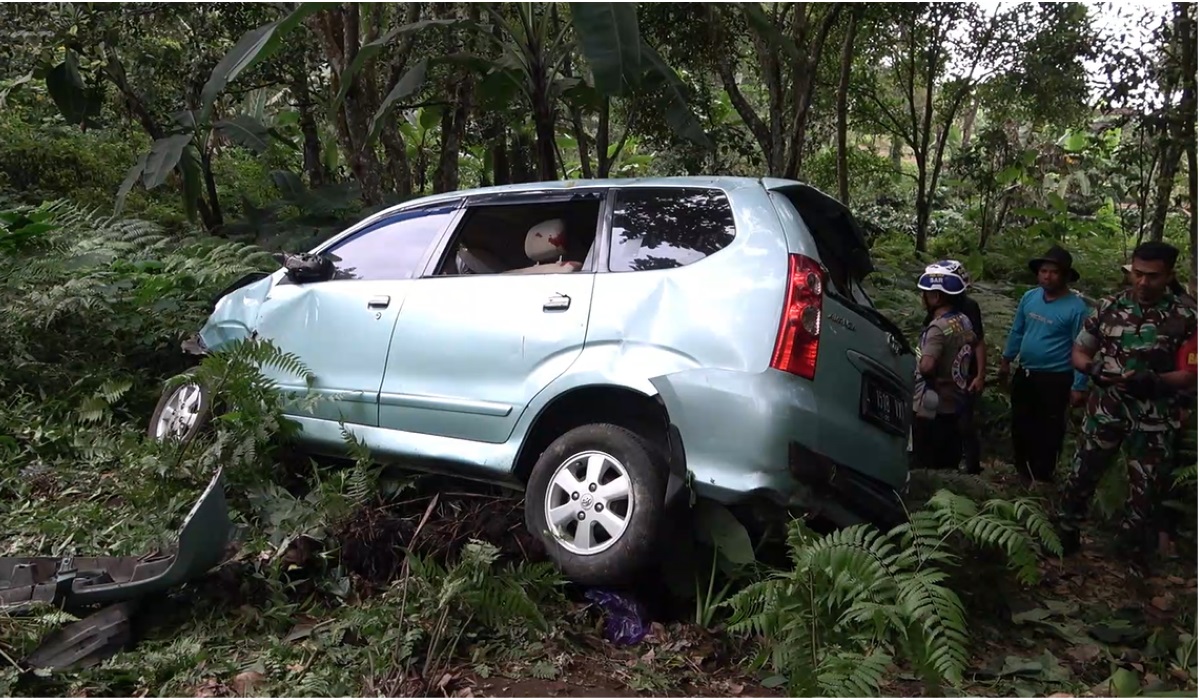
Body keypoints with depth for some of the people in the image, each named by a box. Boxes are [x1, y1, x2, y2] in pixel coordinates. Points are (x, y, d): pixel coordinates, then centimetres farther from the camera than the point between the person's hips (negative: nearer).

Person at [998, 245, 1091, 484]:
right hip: (1024, 374, 6)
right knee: (1021, 424, 20)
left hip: (1055, 379, -6)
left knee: (1048, 430, 7)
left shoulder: (1076, 307, -18)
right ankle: (1021, 468, 40)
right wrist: (1007, 360, 19)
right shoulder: (1029, 297, -1)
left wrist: (1078, 385, -16)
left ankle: (1042, 476, 25)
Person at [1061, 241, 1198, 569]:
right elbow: (1078, 351, 5)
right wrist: (1092, 368, -18)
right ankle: (1066, 535, 31)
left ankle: (1137, 558, 22)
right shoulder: (1110, 306, 0)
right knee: (1082, 474, 12)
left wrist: (1153, 381, -26)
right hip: (1105, 409, 2)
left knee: (1147, 490, 8)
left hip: (1154, 418, -2)